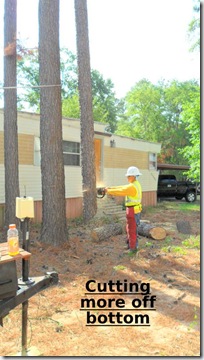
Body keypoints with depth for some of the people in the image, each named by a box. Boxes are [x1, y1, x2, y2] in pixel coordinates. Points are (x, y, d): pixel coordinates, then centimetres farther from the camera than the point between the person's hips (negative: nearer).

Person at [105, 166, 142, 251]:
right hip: (135, 210, 10)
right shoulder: (136, 184, 11)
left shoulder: (132, 187, -22)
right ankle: (132, 245, 32)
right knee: (130, 229, 21)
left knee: (132, 230, 0)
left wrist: (108, 191, -9)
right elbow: (122, 187, 11)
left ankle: (132, 248, 9)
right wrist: (110, 188, 5)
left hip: (133, 211, -10)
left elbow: (120, 192, -21)